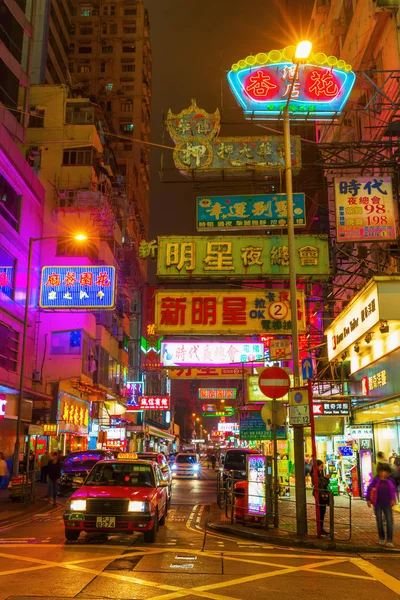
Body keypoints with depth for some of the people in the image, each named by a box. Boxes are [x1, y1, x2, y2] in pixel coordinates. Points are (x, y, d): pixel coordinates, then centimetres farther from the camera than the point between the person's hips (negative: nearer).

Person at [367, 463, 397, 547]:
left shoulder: (389, 481, -3)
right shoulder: (376, 480, -9)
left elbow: (393, 490, 10)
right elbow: (369, 489, -3)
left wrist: (393, 499, 2)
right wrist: (368, 500, -5)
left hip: (387, 504, 1)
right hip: (378, 505, -1)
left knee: (390, 522, -4)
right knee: (379, 522, 10)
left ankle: (389, 541, 3)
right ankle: (381, 539, 26)